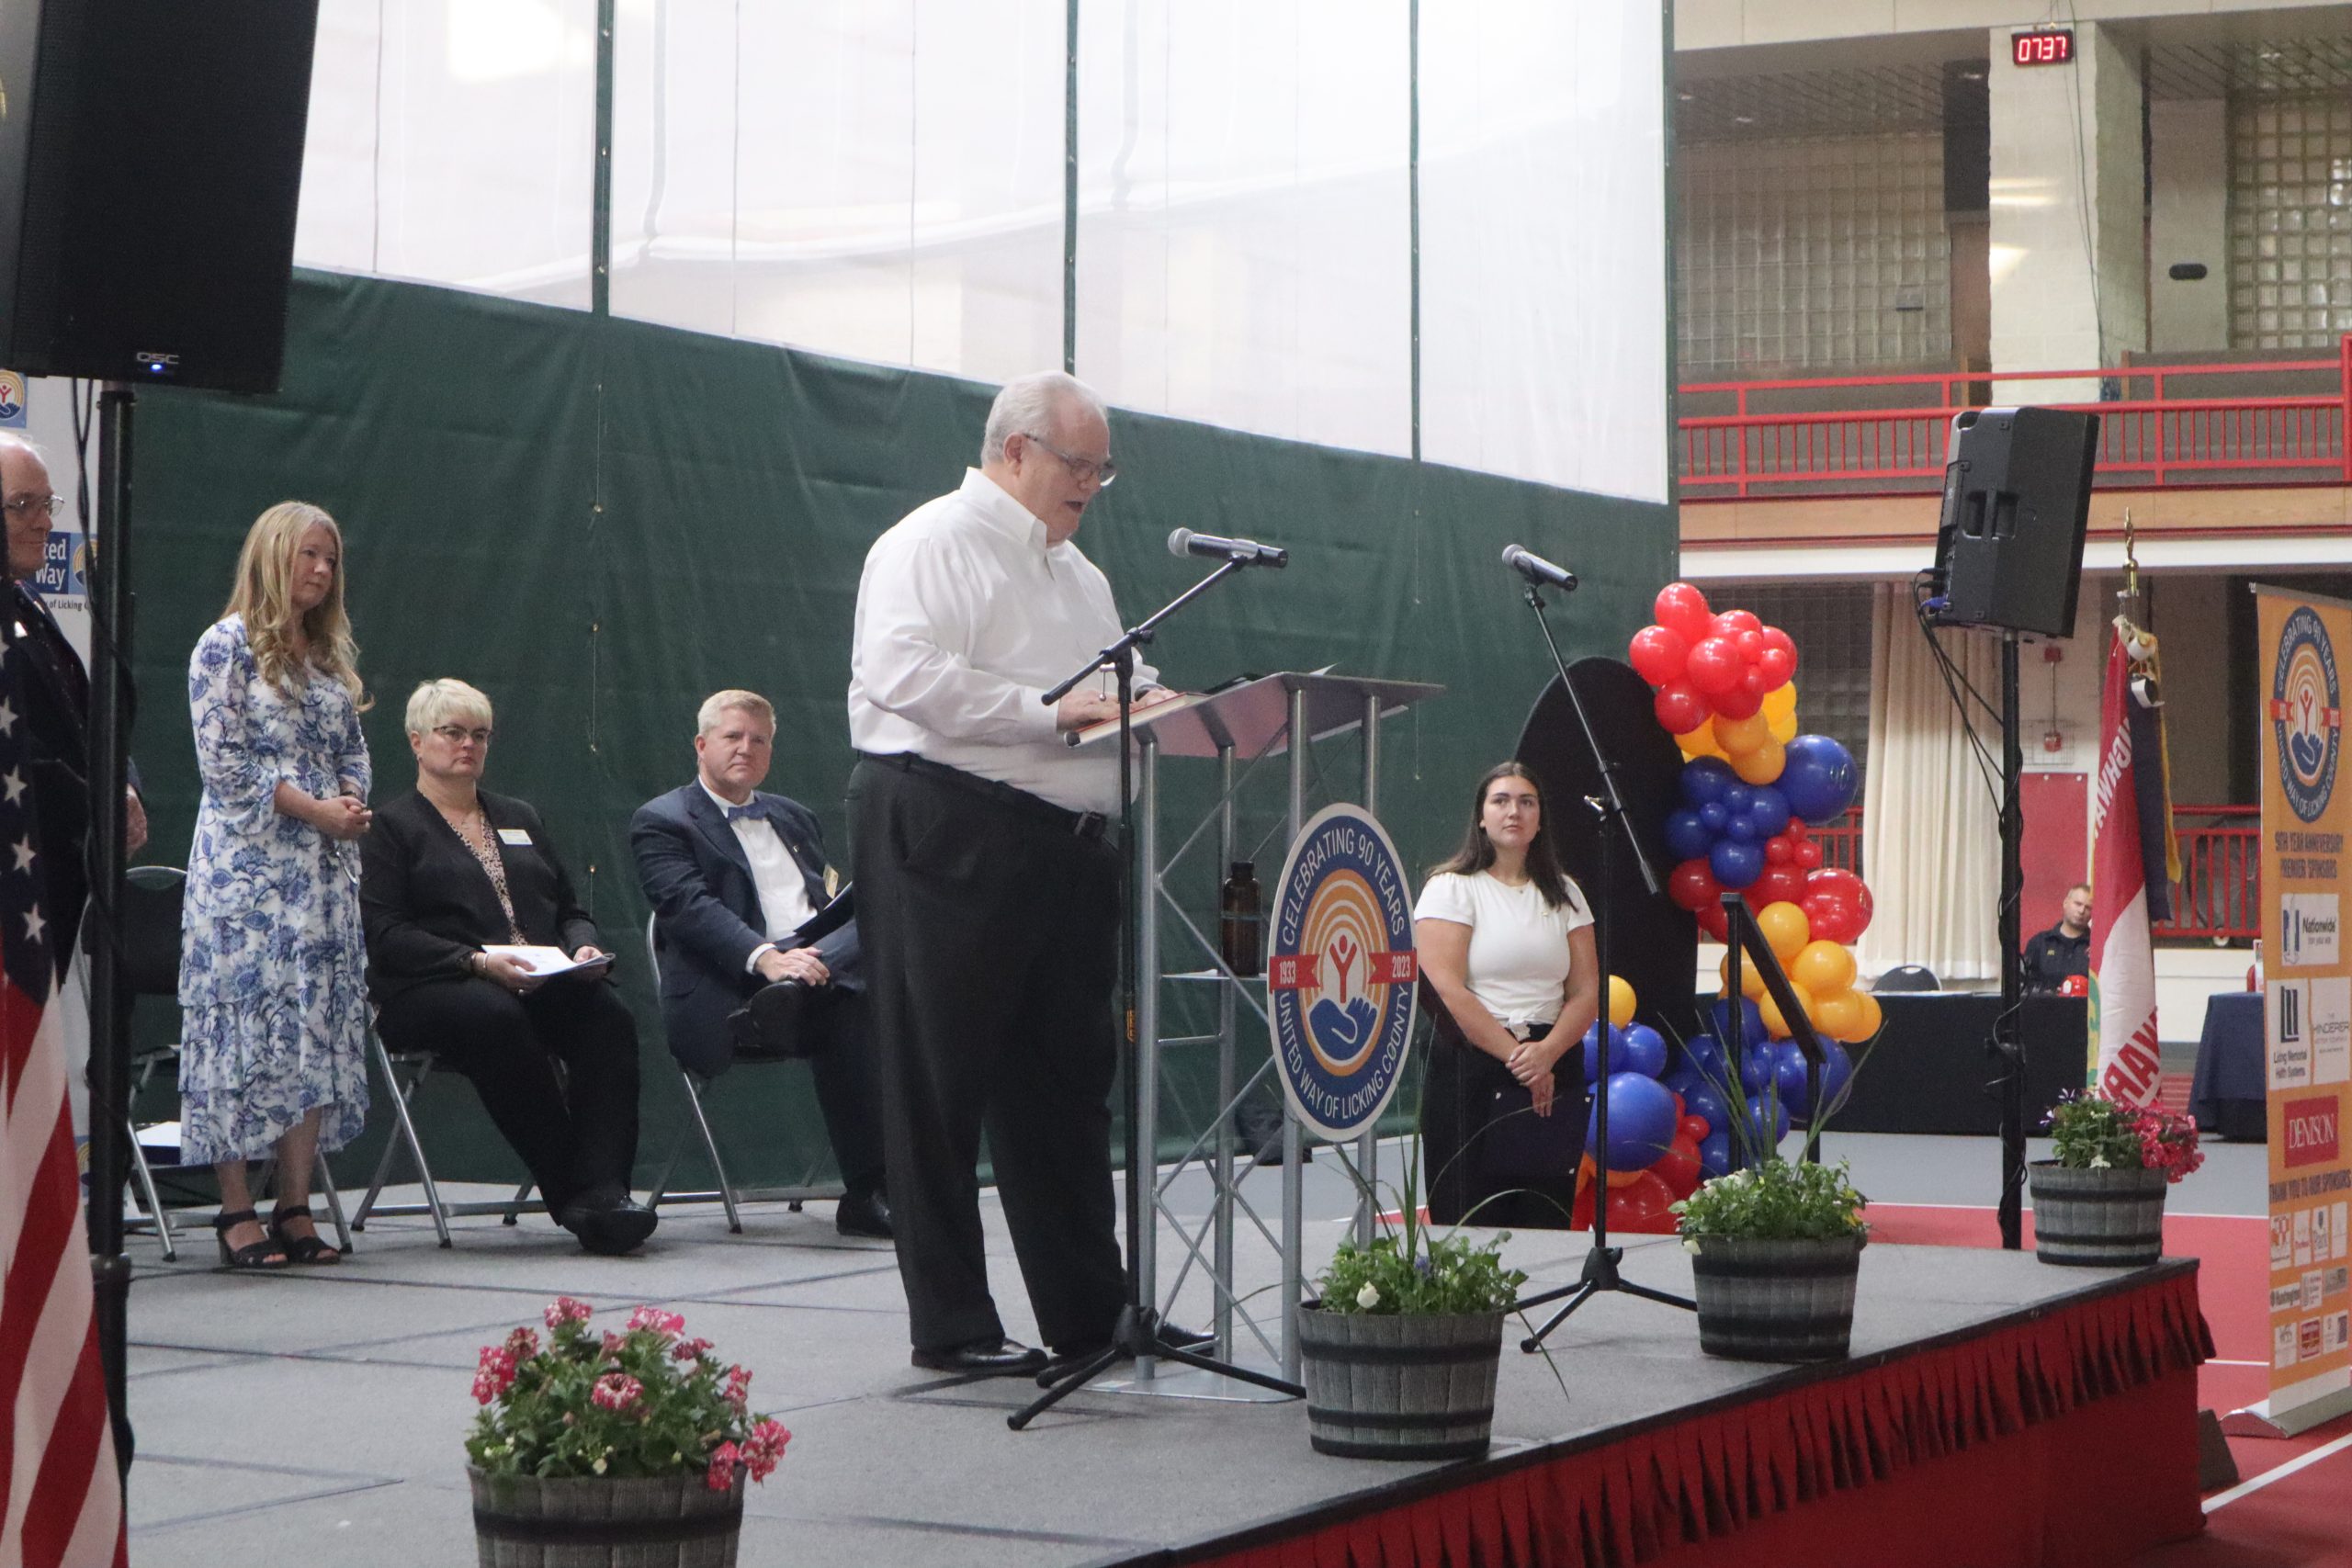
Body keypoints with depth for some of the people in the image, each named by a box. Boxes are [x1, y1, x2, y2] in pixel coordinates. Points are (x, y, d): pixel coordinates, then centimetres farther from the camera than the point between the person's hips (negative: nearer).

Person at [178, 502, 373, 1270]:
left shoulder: (330, 653, 18)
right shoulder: (227, 645, -3)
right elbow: (224, 762, -10)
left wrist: (352, 803, -1)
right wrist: (315, 809, -12)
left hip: (322, 869, 7)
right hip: (247, 866, -7)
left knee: (318, 1029, 2)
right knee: (245, 1024, -8)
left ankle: (296, 1208, 4)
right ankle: (236, 1212, -6)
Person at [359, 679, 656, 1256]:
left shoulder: (519, 818, 29)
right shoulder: (392, 827, 10)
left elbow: (570, 909, 26)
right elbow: (385, 937, -4)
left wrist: (583, 949, 1)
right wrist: (478, 960, -18)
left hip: (548, 985, 5)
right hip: (432, 990, -5)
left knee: (608, 1016, -29)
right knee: (498, 1019, -40)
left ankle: (601, 1192, -39)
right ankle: (570, 1192, -35)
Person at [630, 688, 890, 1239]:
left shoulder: (794, 817, 33)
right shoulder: (661, 821, 9)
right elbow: (689, 906, -10)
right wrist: (765, 957, -30)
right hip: (729, 990, -7)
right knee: (846, 1009, -37)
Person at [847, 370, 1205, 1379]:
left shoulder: (1079, 574, 23)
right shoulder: (934, 544, -6)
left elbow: (1118, 694, 28)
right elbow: (904, 672, -21)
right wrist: (1049, 709, -23)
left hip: (1067, 844, 9)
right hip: (948, 833, -9)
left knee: (1067, 1082, 11)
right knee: (940, 1086, -2)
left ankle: (1090, 1313, 17)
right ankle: (949, 1326, 3)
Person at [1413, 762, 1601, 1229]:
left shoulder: (1563, 895, 15)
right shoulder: (1451, 889, 1)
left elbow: (1587, 993, 7)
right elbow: (1447, 991, -9)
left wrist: (1545, 1053, -11)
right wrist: (1515, 1057, -13)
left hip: (1554, 1071, 4)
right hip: (1472, 1071, -4)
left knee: (1548, 1222, -2)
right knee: (1471, 1221, -8)